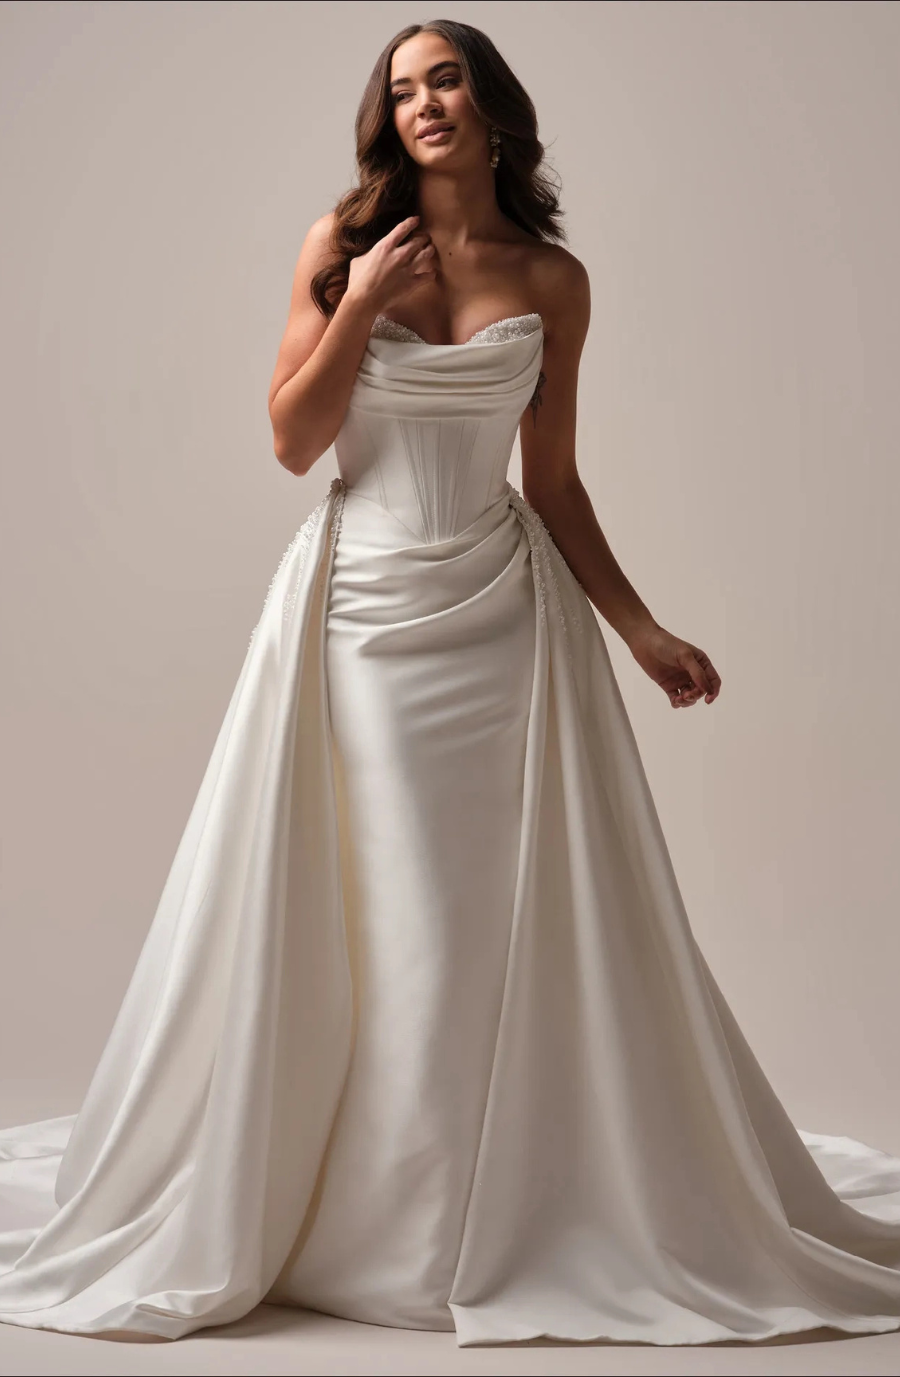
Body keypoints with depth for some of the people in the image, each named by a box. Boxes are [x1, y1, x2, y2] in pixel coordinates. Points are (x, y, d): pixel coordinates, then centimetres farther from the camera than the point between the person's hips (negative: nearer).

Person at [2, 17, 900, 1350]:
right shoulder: (343, 247, 3)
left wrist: (641, 629, 4)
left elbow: (555, 483, 8)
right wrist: (358, 307, -12)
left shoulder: (553, 280, 5)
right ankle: (363, 1204, 17)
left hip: (505, 611, 1)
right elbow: (293, 441, -1)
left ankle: (517, 1207, 16)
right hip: (363, 606, -1)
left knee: (523, 915, 1)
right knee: (372, 922, 1)